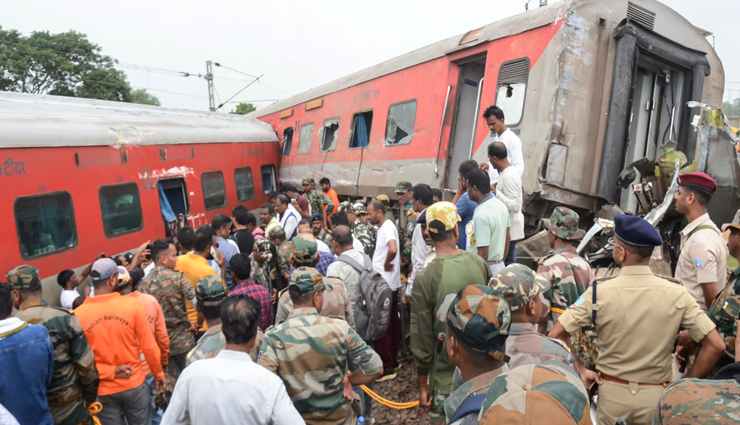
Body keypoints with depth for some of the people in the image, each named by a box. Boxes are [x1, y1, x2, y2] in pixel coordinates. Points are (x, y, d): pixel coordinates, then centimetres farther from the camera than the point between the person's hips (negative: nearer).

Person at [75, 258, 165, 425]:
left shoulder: (78, 314, -11)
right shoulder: (132, 305, -15)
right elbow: (149, 347, -8)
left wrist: (110, 372, -5)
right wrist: (158, 374, 4)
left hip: (103, 390, 1)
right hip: (134, 384, -1)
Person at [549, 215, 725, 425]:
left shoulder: (599, 292, -16)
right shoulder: (676, 293, -11)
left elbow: (556, 335, -16)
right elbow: (716, 345, -7)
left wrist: (581, 371, -3)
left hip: (612, 392, -1)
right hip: (656, 396, 1)